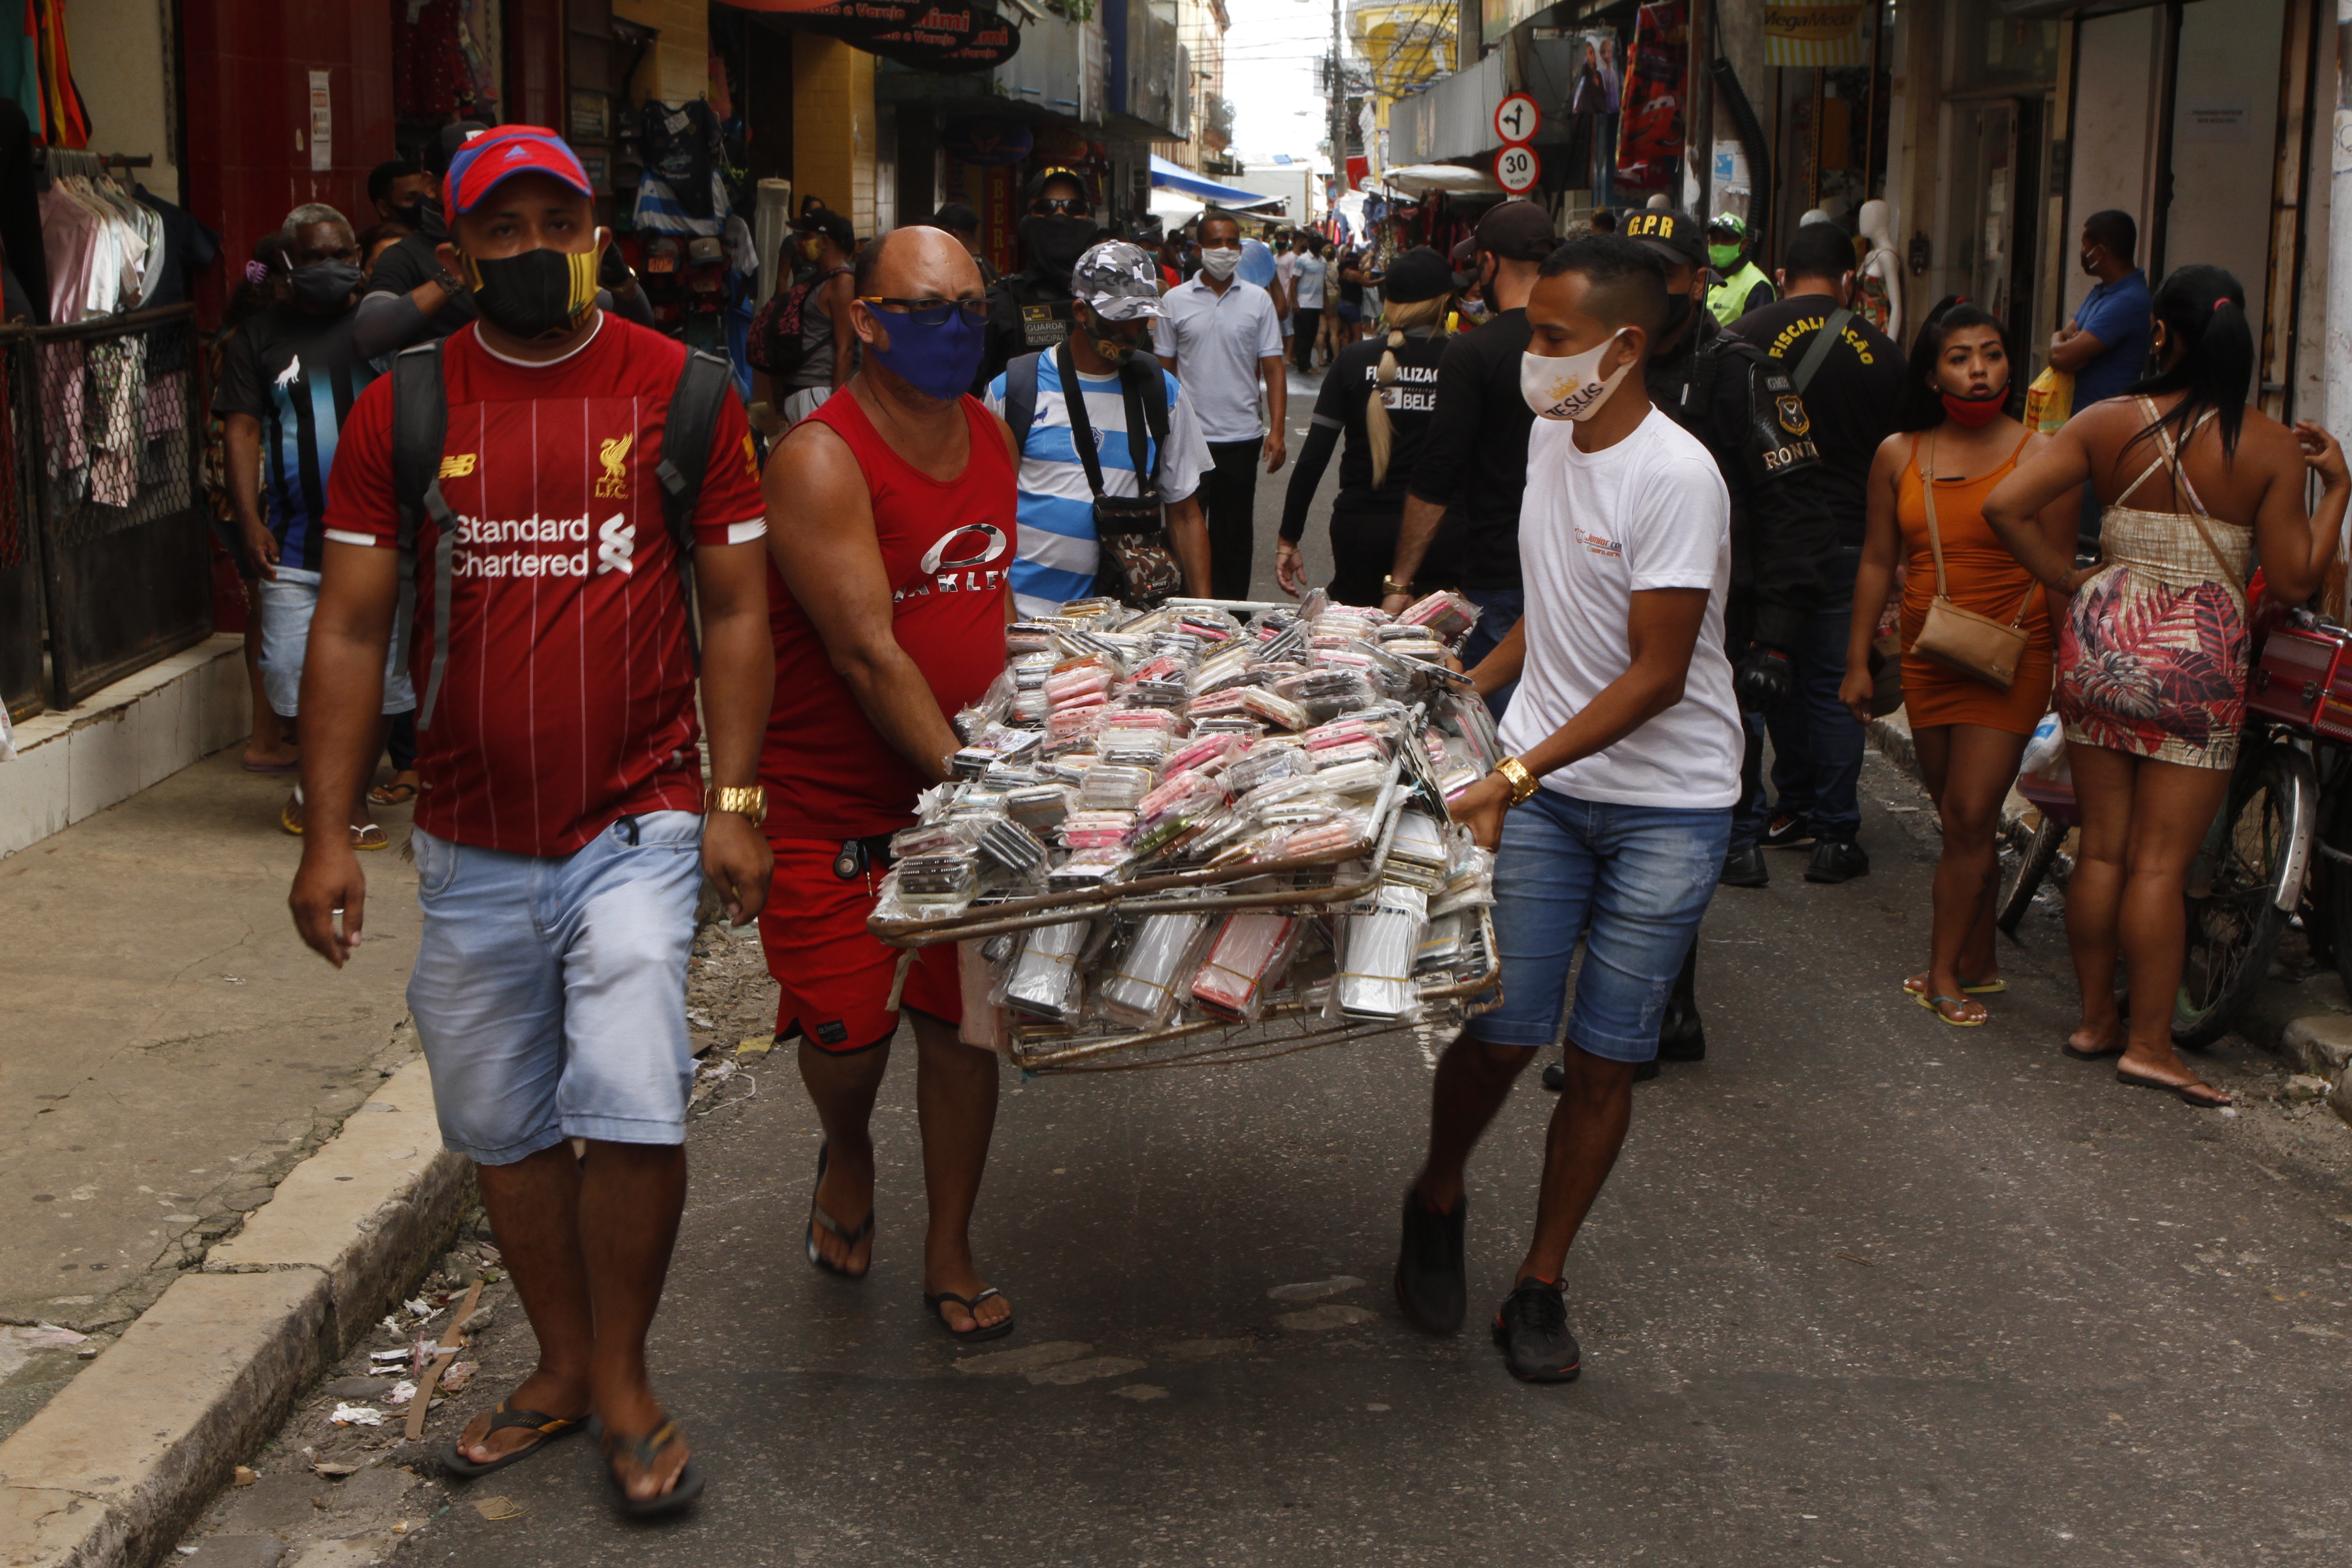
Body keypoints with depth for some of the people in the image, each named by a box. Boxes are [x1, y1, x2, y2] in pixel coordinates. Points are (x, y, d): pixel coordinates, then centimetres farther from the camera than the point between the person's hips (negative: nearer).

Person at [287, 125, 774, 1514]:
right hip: (471, 847, 3)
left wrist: (736, 801, -6)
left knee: (633, 1110, -14)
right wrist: (328, 832, -2)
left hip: (638, 826, -2)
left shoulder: (680, 393, -1)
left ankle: (624, 1378, 9)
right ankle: (563, 1364, 32)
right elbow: (351, 630, 3)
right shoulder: (402, 409, 2)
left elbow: (735, 609, 2)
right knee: (506, 1126, 12)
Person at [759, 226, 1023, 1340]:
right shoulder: (821, 461, -19)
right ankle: (847, 1156, 34)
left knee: (962, 1021, 6)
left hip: (963, 785, 6)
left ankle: (950, 1255, 22)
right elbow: (869, 656, -23)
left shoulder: (991, 434, 6)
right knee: (847, 1037, -2)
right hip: (832, 806, -5)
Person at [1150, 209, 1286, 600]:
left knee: (1235, 537, 6)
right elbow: (1163, 372, 6)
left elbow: (1273, 369, 3)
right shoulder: (1175, 301, 3)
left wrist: (1276, 430, -7)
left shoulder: (1258, 300, 4)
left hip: (1241, 436, 0)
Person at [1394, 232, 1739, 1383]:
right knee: (1501, 1027, -4)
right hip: (1543, 782, 5)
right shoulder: (1551, 436, 6)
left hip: (1668, 802, -4)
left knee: (1604, 1059, 0)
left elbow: (1657, 677, -19)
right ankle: (1436, 1202, 24)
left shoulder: (1675, 478, -17)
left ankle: (1540, 1286, 17)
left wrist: (1517, 775, -23)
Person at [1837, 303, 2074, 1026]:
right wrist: (1857, 662, 8)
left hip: (2011, 656, -4)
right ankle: (1979, 960, 23)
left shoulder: (2040, 456, -5)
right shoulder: (1899, 455, 4)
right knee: (1959, 817, 11)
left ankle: (1945, 969, 2)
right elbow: (1878, 561, 9)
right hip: (1927, 657, 4)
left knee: (1970, 816, -9)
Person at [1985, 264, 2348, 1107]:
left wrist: (2071, 579, 4)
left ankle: (2096, 1018, 23)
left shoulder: (2107, 424, -1)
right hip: (2196, 657, -3)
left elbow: (2004, 506, -6)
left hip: (2101, 641, 3)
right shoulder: (2272, 449, -7)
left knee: (2101, 847, 12)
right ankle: (2148, 1041, 5)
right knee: (2161, 861, 0)